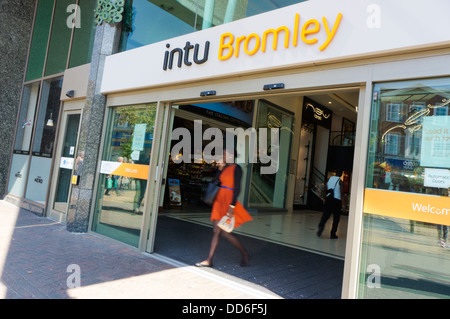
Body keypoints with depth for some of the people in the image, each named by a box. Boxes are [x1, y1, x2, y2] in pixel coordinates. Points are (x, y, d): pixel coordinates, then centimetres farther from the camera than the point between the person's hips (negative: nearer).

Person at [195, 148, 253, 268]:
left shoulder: (236, 168, -11)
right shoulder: (225, 168, 14)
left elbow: (237, 188, -17)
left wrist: (232, 206, -22)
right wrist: (220, 168, 7)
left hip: (229, 201, -8)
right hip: (220, 201, 8)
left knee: (225, 232, -5)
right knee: (216, 231, 7)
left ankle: (245, 254, 15)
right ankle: (209, 260, 12)